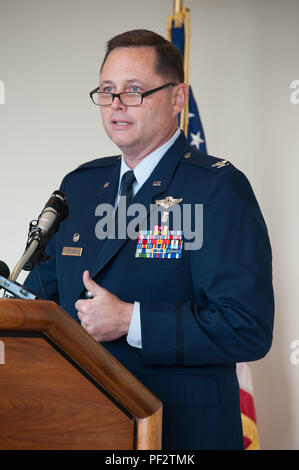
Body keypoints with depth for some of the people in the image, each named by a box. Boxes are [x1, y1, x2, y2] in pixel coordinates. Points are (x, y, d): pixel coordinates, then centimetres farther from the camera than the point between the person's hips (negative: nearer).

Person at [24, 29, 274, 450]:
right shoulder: (79, 186, 10)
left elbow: (249, 328, -20)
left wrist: (130, 321, -22)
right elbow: (39, 295, 14)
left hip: (182, 431, -6)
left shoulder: (218, 189, -11)